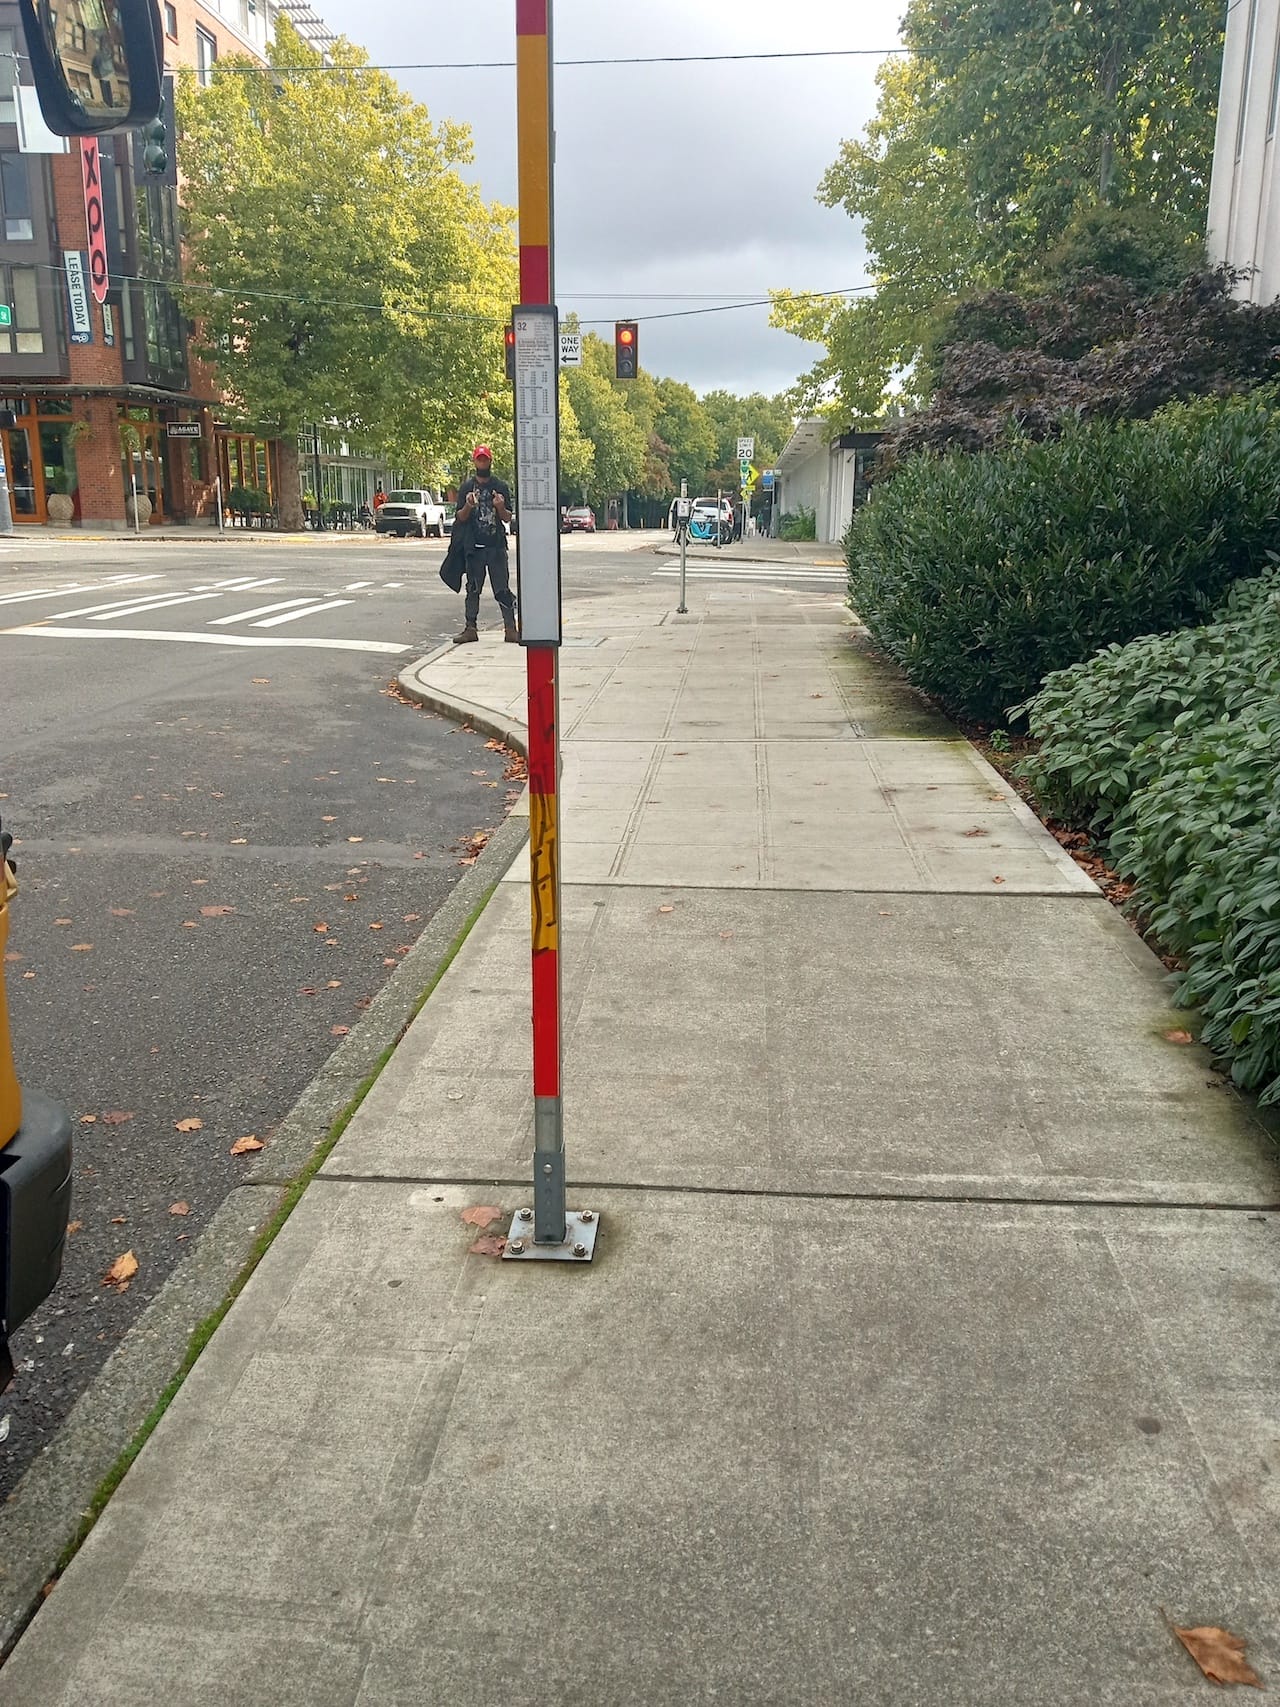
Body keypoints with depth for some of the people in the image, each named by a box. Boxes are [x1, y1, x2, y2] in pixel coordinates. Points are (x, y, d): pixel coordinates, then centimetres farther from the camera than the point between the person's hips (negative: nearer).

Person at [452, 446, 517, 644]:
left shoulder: (501, 487, 7)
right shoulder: (466, 487, 9)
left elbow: (508, 518, 5)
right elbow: (460, 517, 6)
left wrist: (501, 507, -16)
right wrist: (468, 506, -14)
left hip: (497, 546, -1)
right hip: (474, 547, 1)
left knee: (503, 589, -2)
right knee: (472, 589, 4)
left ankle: (511, 629, -1)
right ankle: (470, 628, 9)